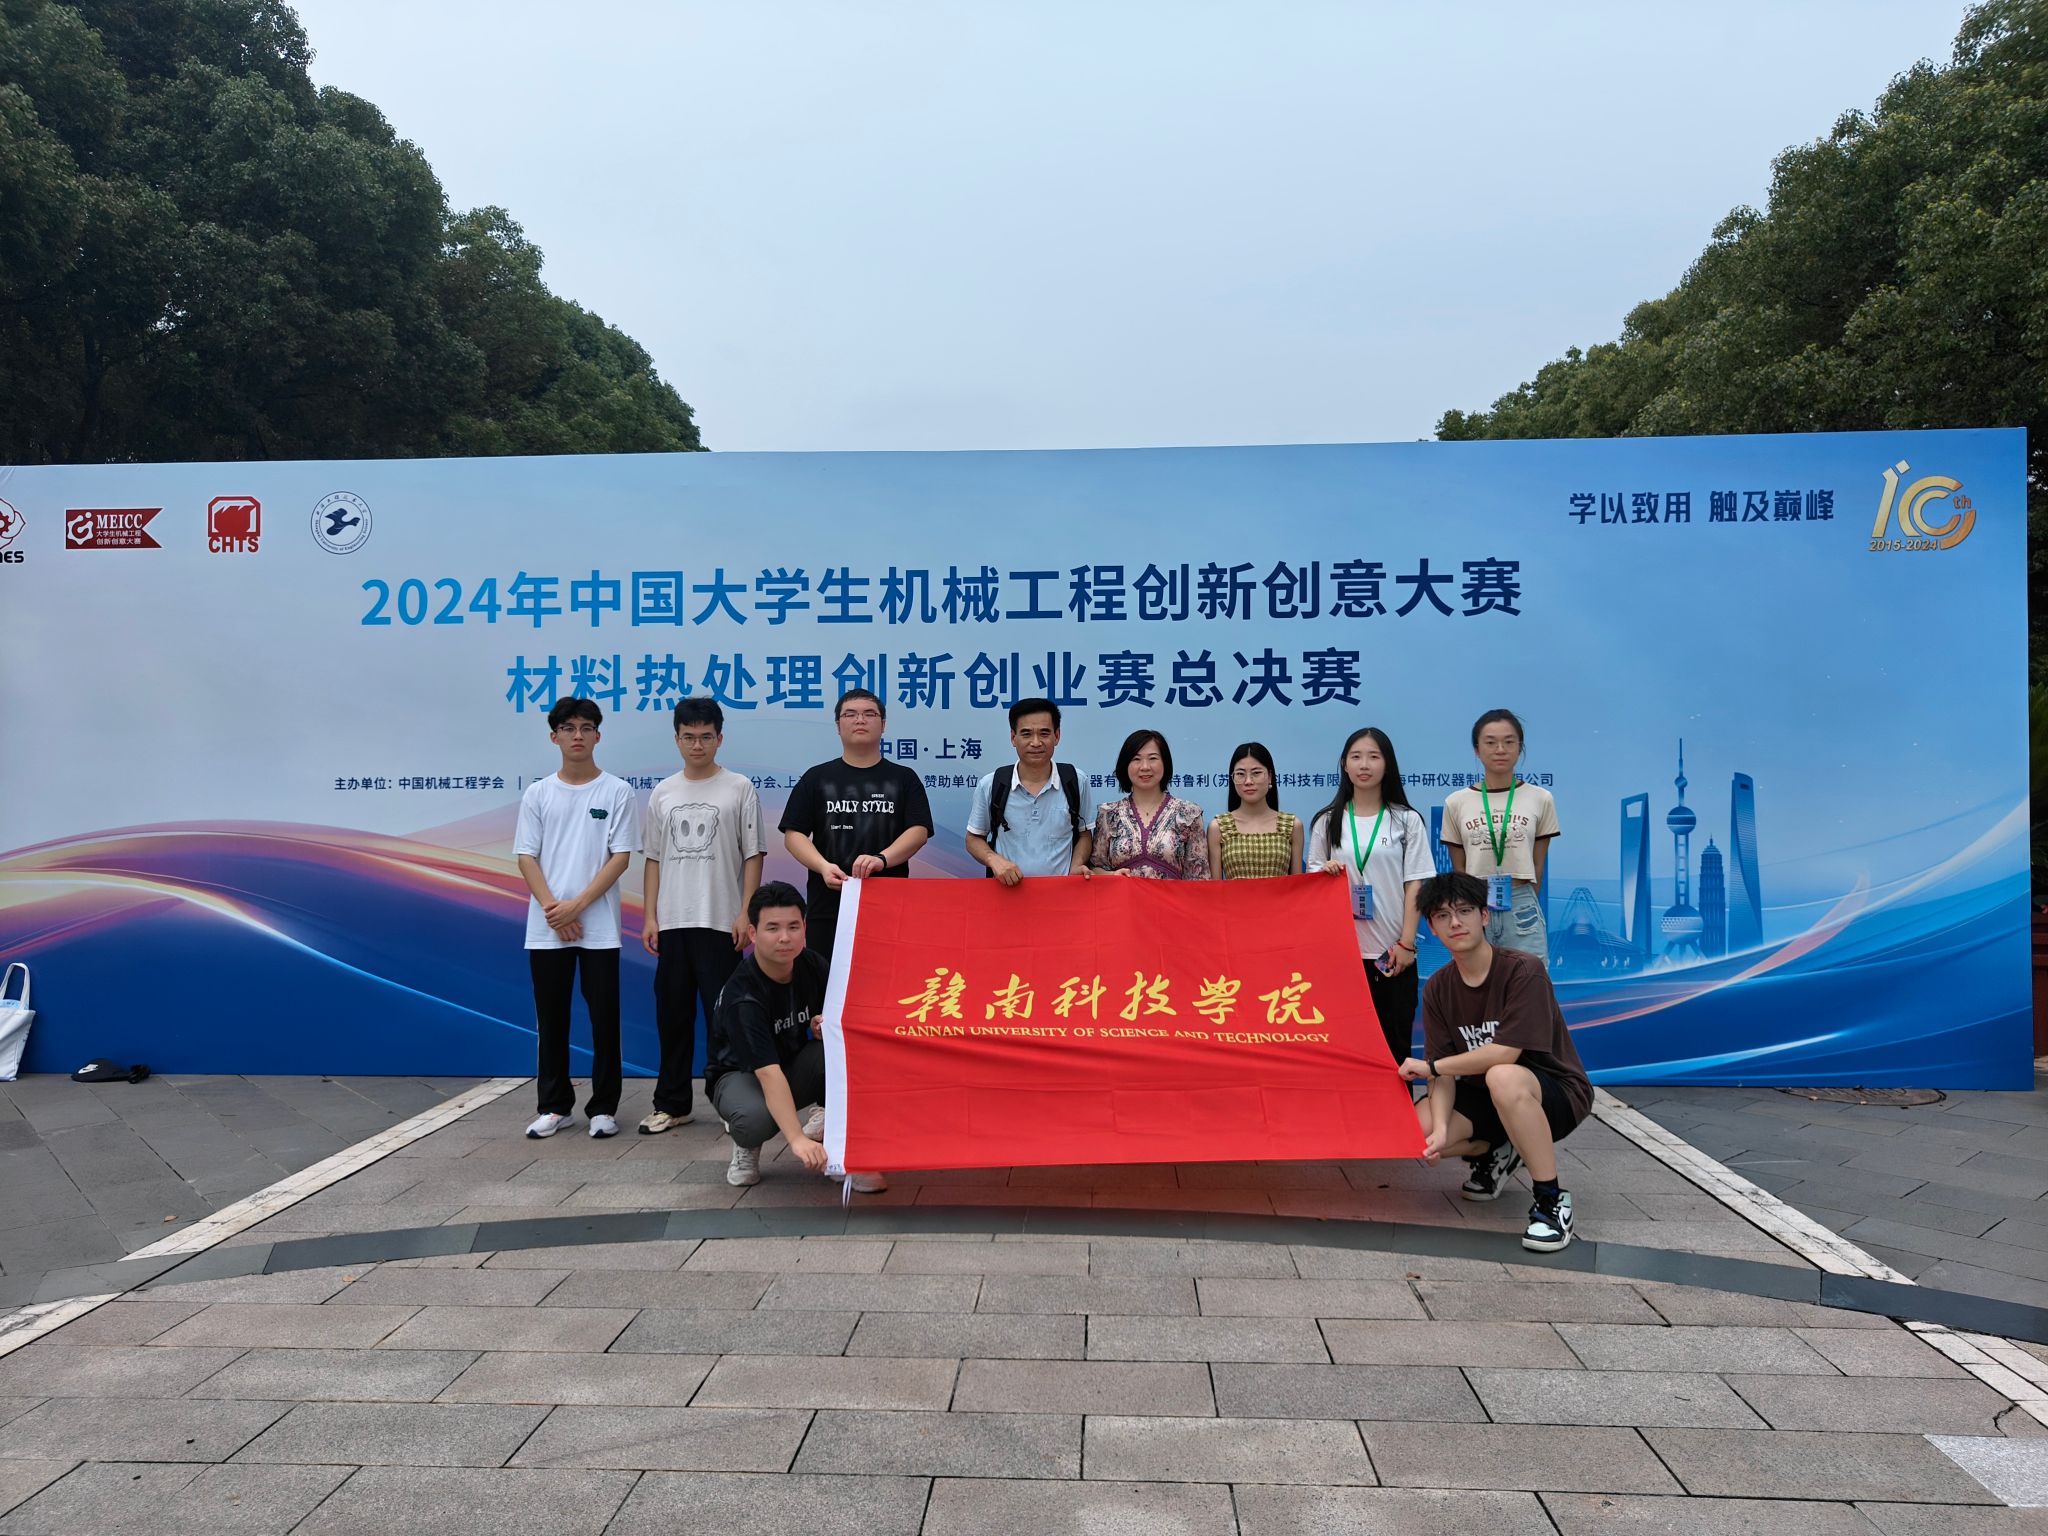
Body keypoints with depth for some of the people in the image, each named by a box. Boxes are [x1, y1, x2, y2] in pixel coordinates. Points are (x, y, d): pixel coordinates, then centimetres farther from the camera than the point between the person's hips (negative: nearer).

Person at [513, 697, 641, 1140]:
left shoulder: (617, 792, 0)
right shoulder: (537, 794, 7)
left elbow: (621, 857, -5)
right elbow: (526, 857, 3)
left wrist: (578, 904, -13)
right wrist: (553, 909, -10)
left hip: (599, 927, -2)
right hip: (545, 929, 2)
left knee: (604, 1018, 2)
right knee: (551, 1020, 8)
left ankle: (603, 1108, 11)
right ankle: (555, 1106, 19)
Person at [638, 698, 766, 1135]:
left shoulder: (739, 788, 0)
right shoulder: (662, 793, 11)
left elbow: (753, 855, -2)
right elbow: (654, 860, 13)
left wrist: (745, 914, -9)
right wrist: (649, 917, 5)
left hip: (720, 922, -4)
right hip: (672, 922, 4)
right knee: (672, 1015, 9)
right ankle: (672, 1104, 19)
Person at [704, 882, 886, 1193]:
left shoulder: (813, 965, -12)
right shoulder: (742, 995, -30)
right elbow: (768, 1073, -40)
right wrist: (797, 1139, -50)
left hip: (796, 1066, 4)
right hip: (739, 1073, -4)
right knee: (756, 1119, -39)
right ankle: (745, 1145, -1)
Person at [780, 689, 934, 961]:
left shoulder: (904, 778, 10)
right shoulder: (817, 778, 11)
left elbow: (918, 831, -1)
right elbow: (793, 834, 6)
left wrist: (881, 859, -20)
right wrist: (823, 866, -12)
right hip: (828, 907, 1)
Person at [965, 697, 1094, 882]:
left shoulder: (1075, 782, 7)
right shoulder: (990, 785, 5)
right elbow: (974, 839, 14)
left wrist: (1076, 866, 0)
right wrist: (993, 858, -5)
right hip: (1007, 889, 0)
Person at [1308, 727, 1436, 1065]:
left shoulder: (1407, 820, 3)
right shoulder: (1327, 821, 7)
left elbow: (1415, 884, 1)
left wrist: (1406, 943, -6)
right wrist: (1323, 872, -12)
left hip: (1392, 951, -1)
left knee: (1395, 1039, 3)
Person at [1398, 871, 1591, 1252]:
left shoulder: (1522, 970, -19)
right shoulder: (1438, 989, -1)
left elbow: (1505, 1053, -27)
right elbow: (1445, 1074, -6)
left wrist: (1430, 1065, -18)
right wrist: (1441, 1129, -24)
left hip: (1557, 1095, -6)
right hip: (1483, 1097, 6)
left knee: (1503, 1078, -40)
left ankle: (1551, 1200, -23)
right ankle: (1493, 1154, 13)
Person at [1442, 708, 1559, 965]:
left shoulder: (1540, 799, 2)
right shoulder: (1456, 803, 3)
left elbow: (1538, 867, 8)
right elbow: (1459, 870, 9)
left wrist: (1522, 904, 8)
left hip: (1521, 909, -1)